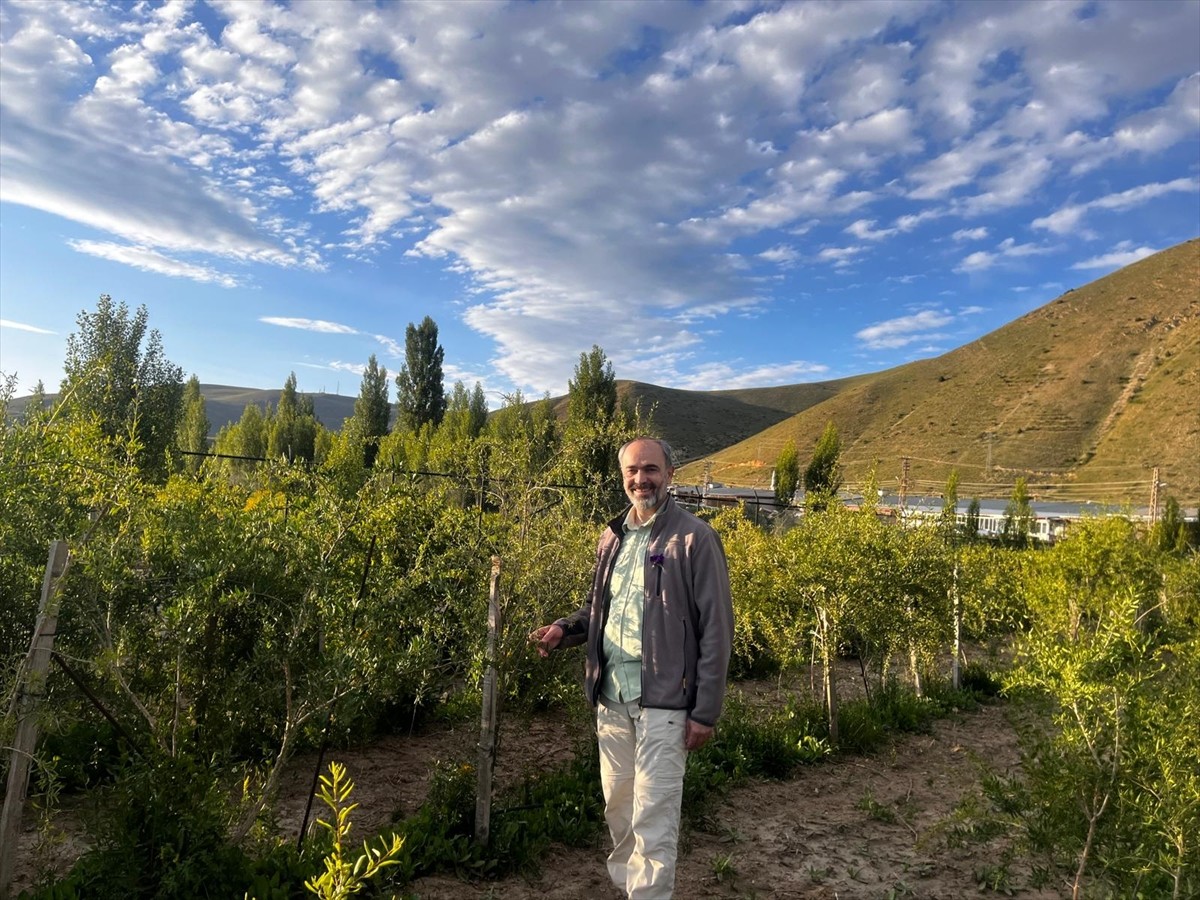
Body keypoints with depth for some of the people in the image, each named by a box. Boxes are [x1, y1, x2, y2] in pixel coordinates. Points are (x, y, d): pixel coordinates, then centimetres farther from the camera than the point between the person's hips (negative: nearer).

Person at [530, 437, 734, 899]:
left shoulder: (695, 539, -12)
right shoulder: (612, 537, 7)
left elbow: (716, 630, -11)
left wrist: (705, 711, -12)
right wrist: (564, 629, -3)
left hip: (663, 702, -6)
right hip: (611, 697, 6)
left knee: (653, 819, 3)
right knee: (617, 807, 21)